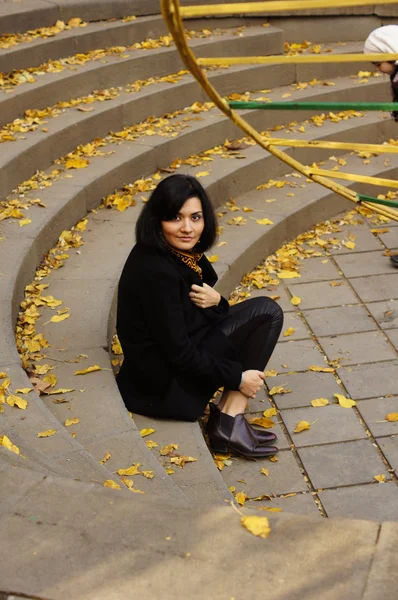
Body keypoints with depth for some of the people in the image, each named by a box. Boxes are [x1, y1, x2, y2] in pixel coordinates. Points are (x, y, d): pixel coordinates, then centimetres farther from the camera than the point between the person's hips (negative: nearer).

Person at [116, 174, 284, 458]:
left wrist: (214, 302, -12)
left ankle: (228, 418, -2)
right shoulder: (157, 273, -27)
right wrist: (238, 377, -14)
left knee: (265, 311, 6)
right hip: (166, 382, -9)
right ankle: (230, 423, -9)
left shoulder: (180, 252, 0)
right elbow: (179, 354, -24)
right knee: (266, 314, -7)